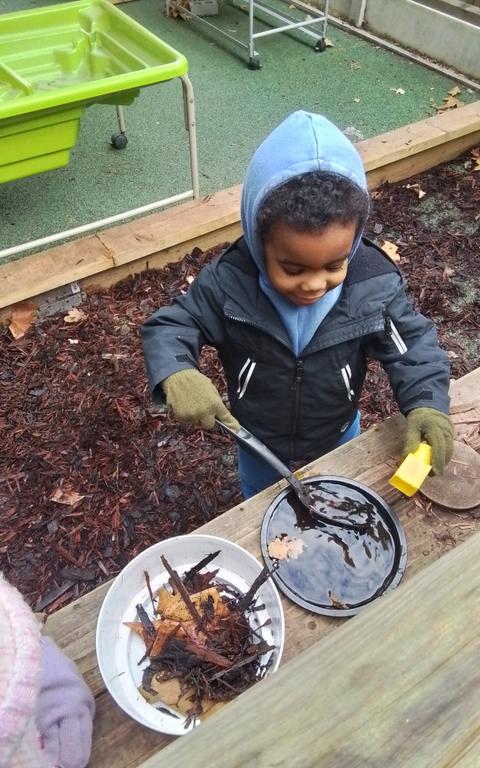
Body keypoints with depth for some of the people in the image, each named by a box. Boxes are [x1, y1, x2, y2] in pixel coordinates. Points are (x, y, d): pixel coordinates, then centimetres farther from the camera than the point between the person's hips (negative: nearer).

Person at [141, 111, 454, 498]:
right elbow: (168, 328, -23)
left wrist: (427, 405, -34)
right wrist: (178, 375, -45)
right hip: (258, 444, 0)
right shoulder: (229, 281, -32)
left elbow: (414, 347, -17)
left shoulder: (375, 284, -29)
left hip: (339, 439, 1)